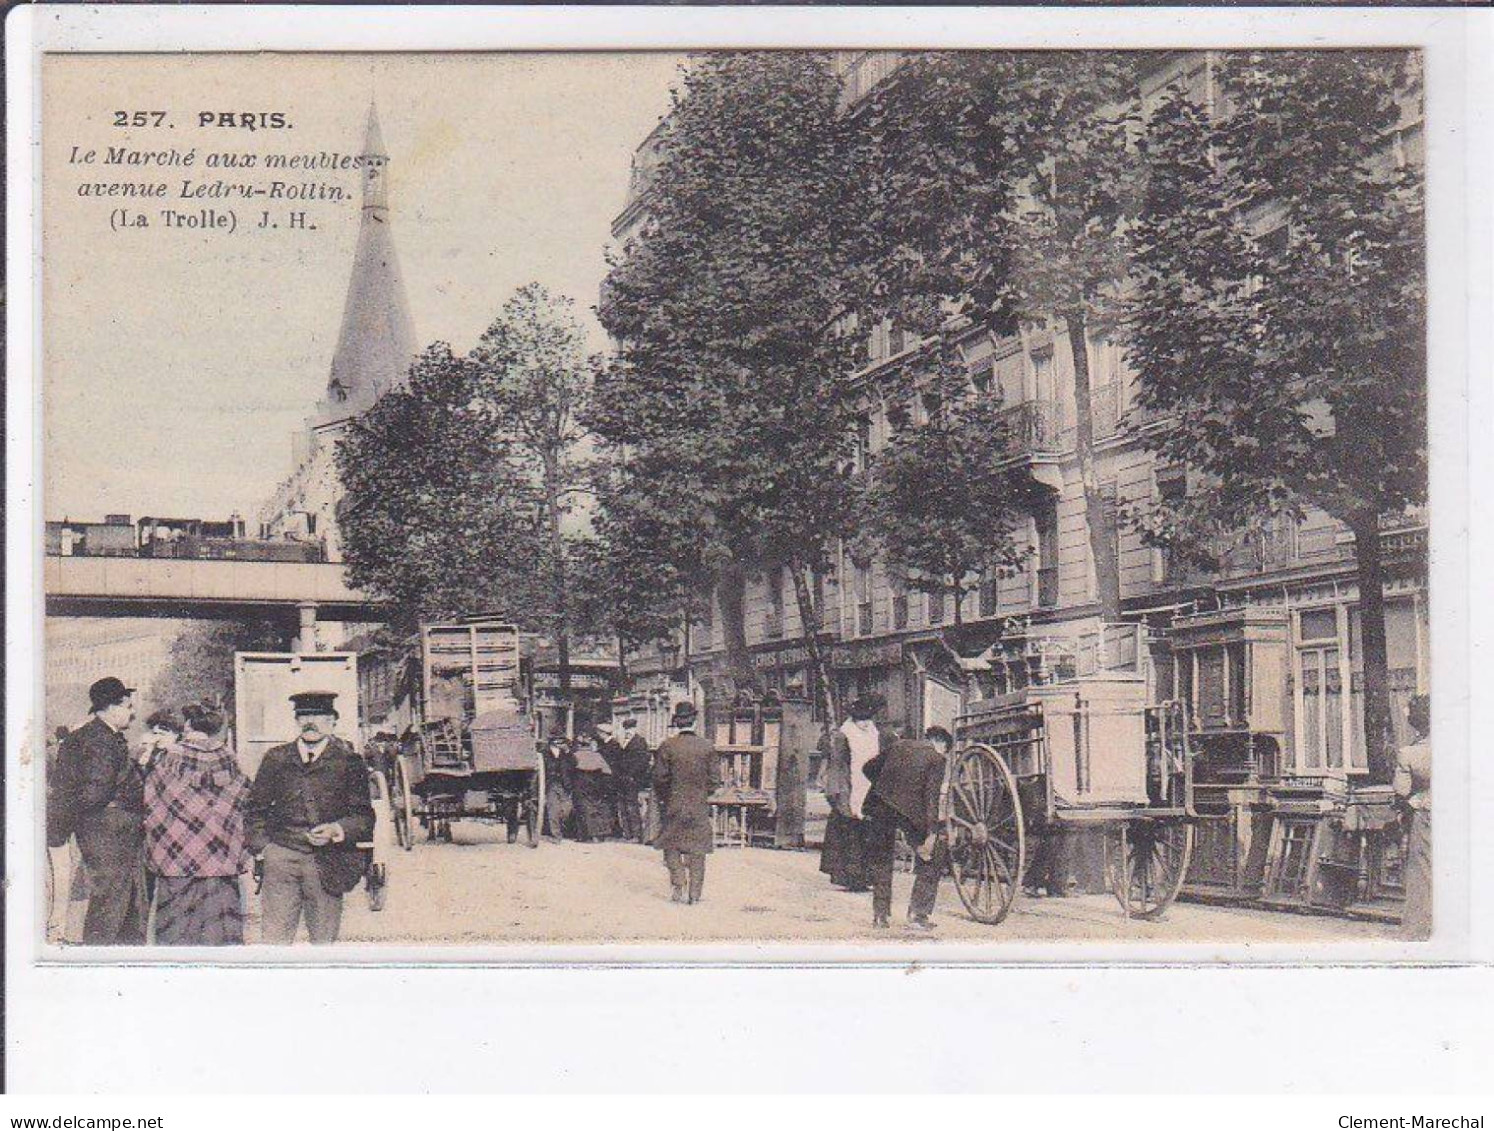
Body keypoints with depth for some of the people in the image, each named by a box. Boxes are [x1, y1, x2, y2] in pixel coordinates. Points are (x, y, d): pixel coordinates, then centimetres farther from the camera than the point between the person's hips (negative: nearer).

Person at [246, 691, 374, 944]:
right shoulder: (276, 759, 13)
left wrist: (337, 830, -14)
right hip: (281, 857, 1)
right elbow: (255, 809, 18)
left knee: (324, 940, 2)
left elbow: (364, 817, 4)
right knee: (275, 938, -7)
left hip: (326, 863, -1)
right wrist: (261, 846, 5)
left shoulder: (348, 761, 6)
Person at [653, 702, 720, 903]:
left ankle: (679, 889, -1)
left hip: (673, 806, -2)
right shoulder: (707, 747, -2)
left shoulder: (667, 746, -8)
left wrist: (663, 797, 11)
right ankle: (695, 894, 6)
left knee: (672, 848, 10)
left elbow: (659, 777, -6)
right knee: (697, 851, 7)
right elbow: (715, 779, 1)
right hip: (699, 808, 2)